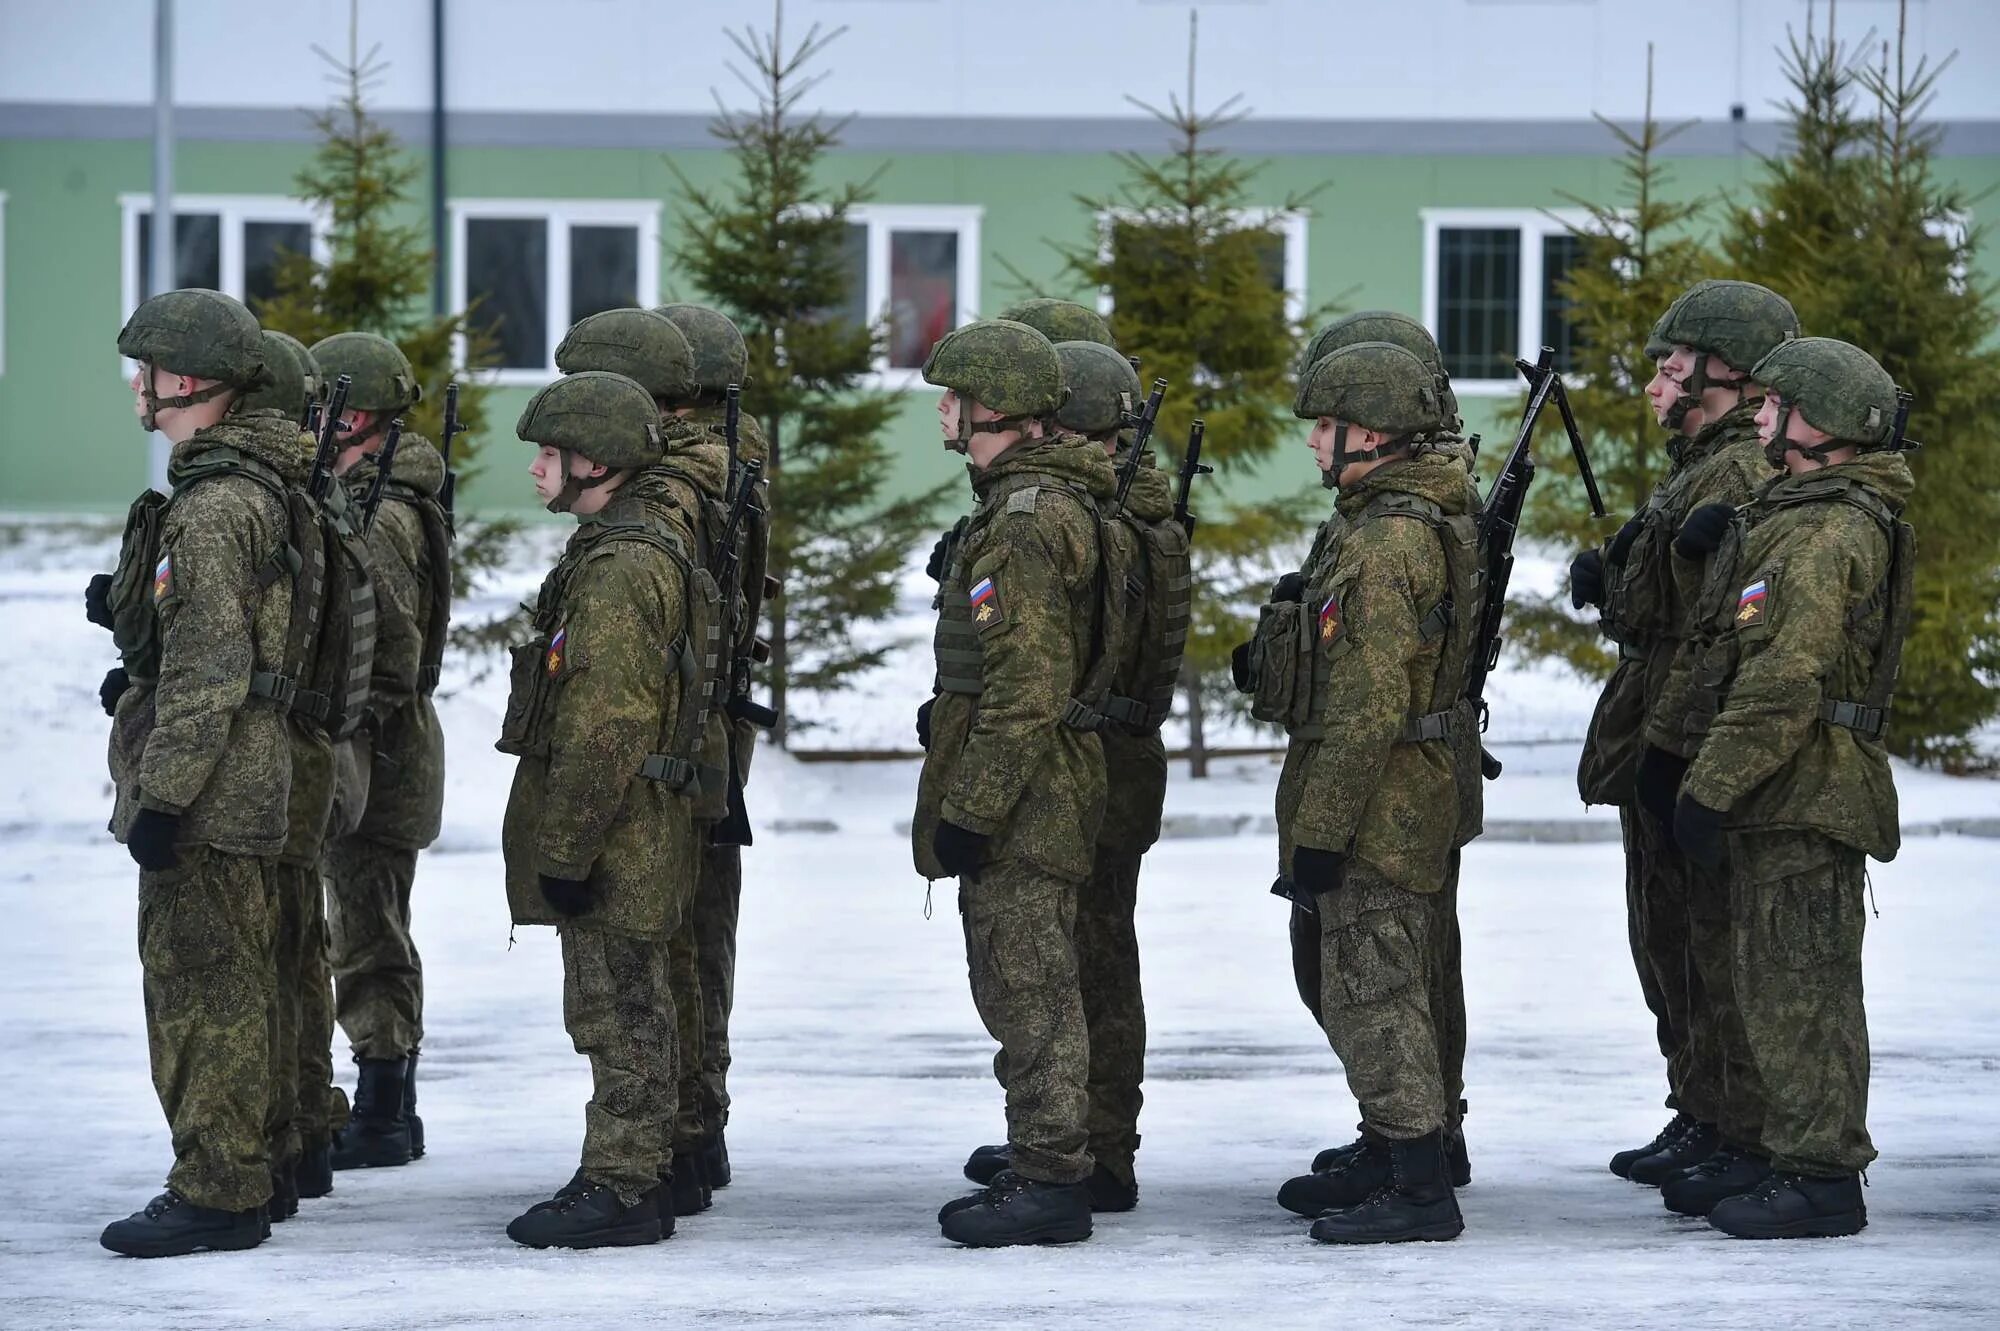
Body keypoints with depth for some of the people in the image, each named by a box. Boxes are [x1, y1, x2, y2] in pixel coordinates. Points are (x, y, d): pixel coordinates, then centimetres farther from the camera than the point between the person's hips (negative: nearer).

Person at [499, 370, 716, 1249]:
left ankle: (621, 1192, 2)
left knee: (619, 1012, -4)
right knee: (626, 1012, 15)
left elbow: (604, 727, -23)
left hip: (612, 839, -11)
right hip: (631, 838, 11)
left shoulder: (620, 568, -19)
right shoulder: (637, 550, 15)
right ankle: (631, 1177, 23)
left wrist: (566, 848, -21)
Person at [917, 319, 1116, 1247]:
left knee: (1030, 994, -5)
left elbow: (1028, 690, -23)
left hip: (1020, 808, -11)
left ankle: (1050, 1182, 0)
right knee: (1020, 988, 16)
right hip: (1026, 808, 11)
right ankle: (1044, 1167, 23)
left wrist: (970, 808, -21)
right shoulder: (1040, 499, 14)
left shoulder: (1027, 519, -20)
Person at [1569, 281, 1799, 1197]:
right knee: (1666, 940, 17)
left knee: (1718, 947, -7)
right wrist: (1611, 584, 6)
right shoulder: (1698, 470, 18)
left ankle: (1737, 1136, -3)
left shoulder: (1740, 478, -16)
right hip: (1661, 758, 11)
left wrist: (1680, 747, -25)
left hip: (1697, 757, -11)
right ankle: (1698, 1119, 25)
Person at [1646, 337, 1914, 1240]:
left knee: (1800, 986, -6)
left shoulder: (1827, 535, -18)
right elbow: (1725, 648, 26)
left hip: (1803, 800, -10)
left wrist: (1710, 789, -22)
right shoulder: (1793, 515, 16)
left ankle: (1820, 1177, -3)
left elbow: (1784, 682, -24)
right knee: (1776, 983, 16)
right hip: (1786, 795, 11)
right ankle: (1793, 1154, 24)